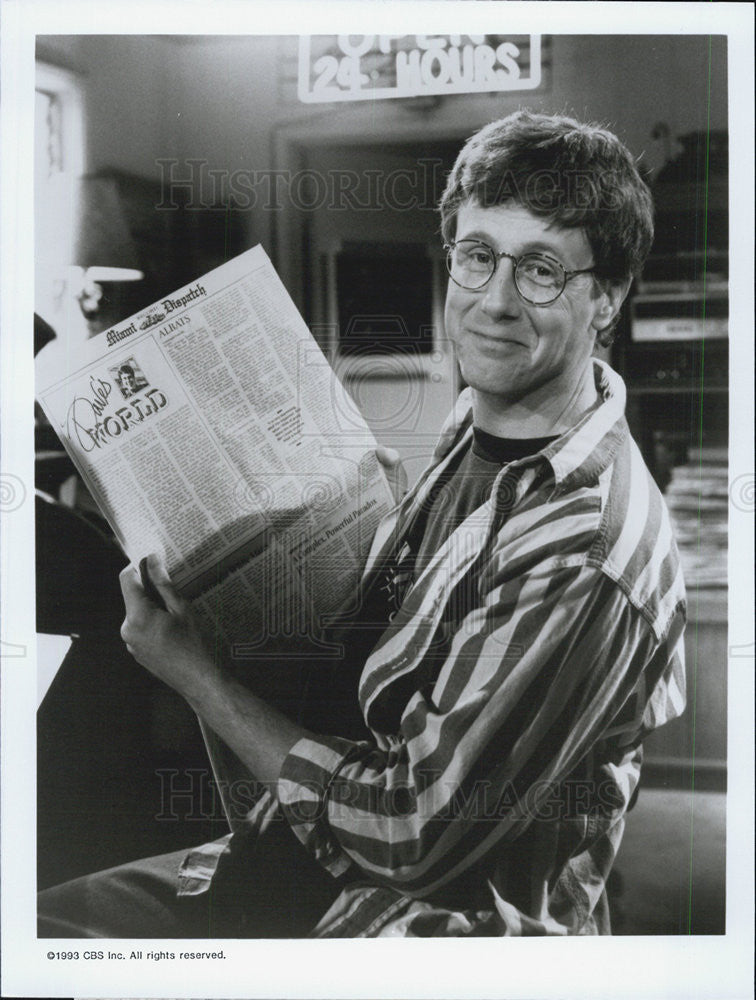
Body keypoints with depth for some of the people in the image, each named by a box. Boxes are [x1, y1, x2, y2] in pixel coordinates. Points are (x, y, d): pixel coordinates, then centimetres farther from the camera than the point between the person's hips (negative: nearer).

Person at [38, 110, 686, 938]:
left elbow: (411, 832, -22)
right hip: (314, 850, 8)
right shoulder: (474, 430, 0)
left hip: (446, 916, -7)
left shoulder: (586, 559, -27)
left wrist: (198, 677, -15)